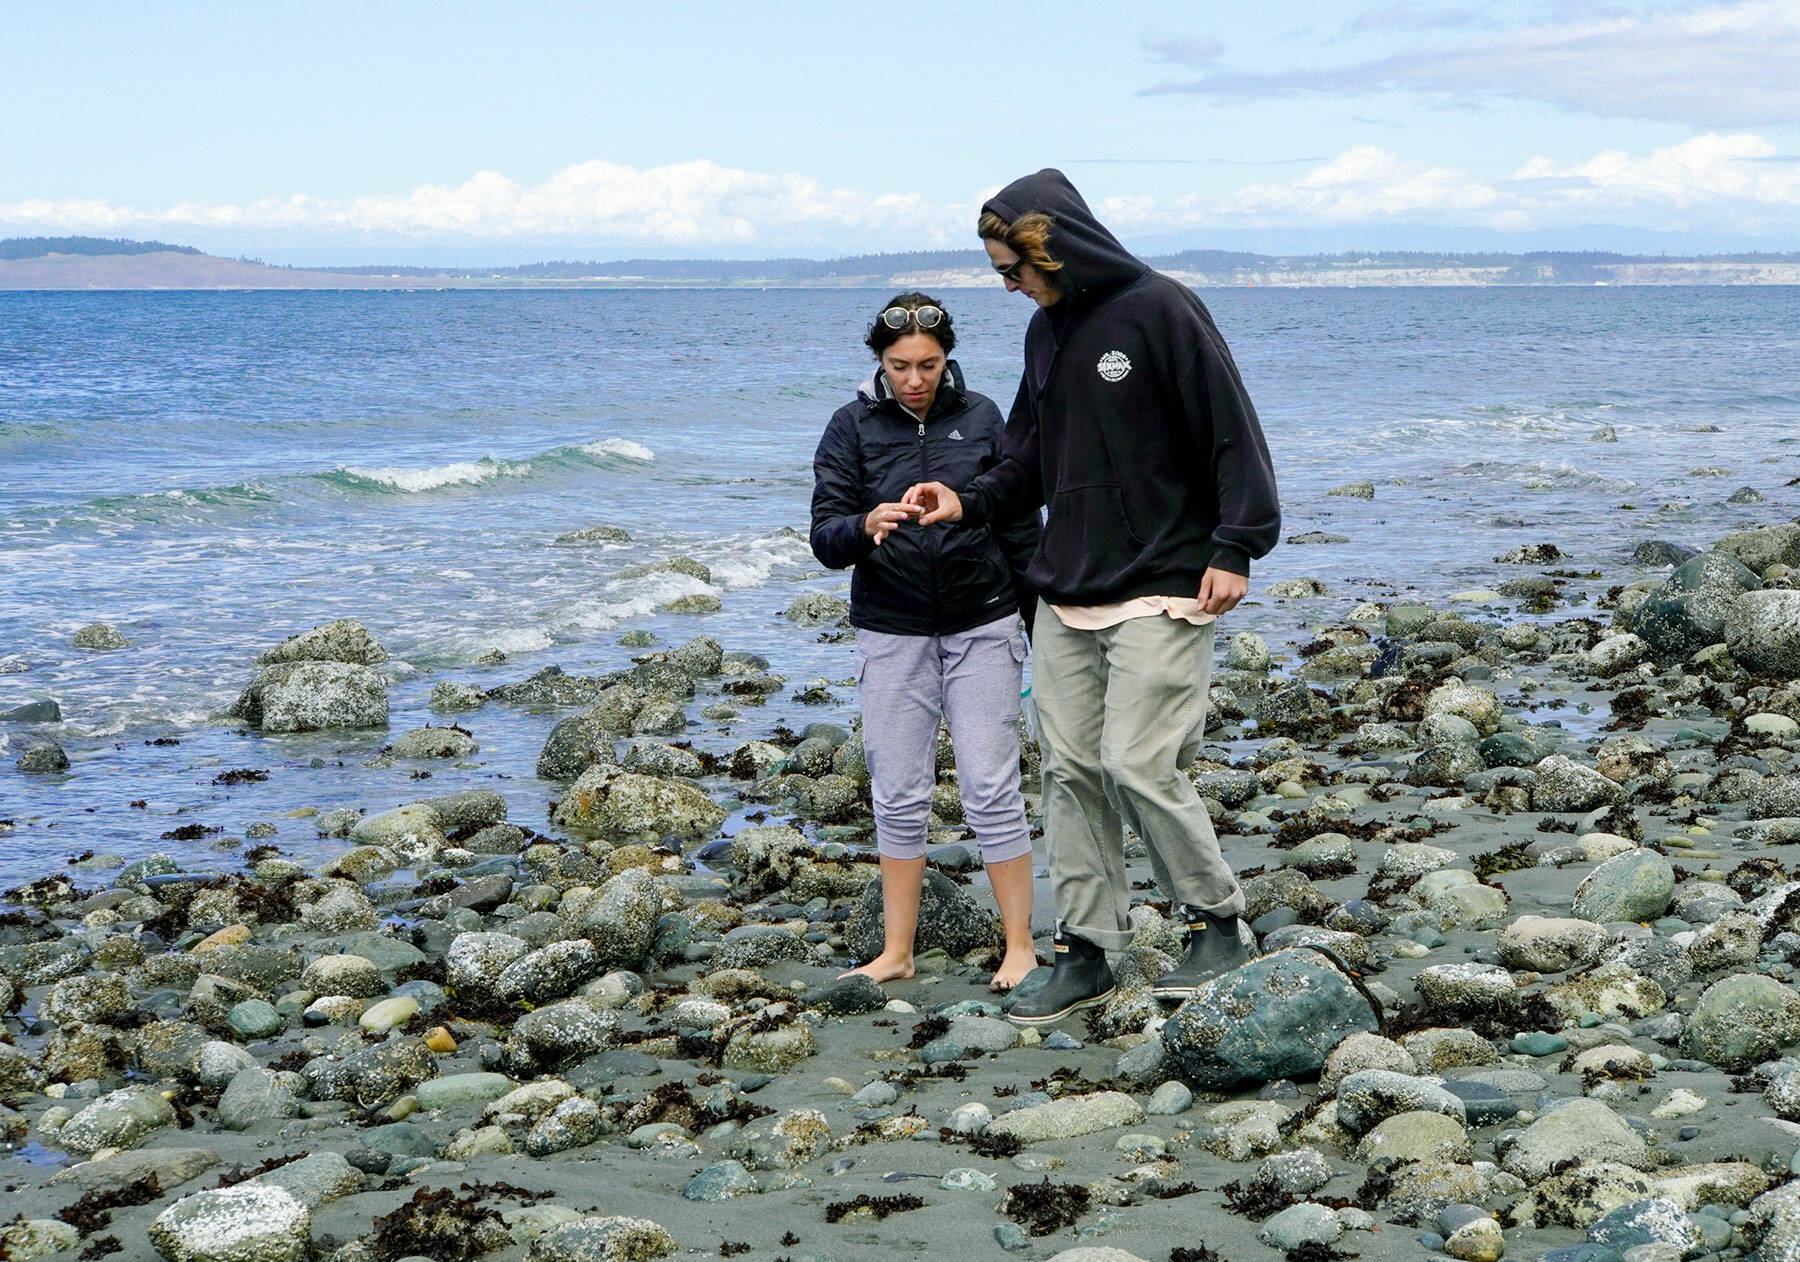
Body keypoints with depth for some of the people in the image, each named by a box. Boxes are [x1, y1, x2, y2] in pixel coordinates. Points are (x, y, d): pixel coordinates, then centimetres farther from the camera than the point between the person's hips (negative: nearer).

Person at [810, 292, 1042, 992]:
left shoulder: (980, 417, 1)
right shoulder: (852, 427, 0)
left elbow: (1021, 525, 8)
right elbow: (825, 538, -6)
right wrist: (866, 526, -28)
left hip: (981, 626, -1)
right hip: (892, 634, 1)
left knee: (991, 790, -3)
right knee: (898, 799, 6)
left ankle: (1020, 946, 7)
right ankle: (896, 953, 16)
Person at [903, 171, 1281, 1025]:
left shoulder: (1159, 311, -10)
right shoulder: (1046, 330, 14)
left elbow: (1233, 434, -11)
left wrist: (1234, 547, -16)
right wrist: (969, 502, 6)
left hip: (1161, 594, -8)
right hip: (1065, 599, 8)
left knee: (1137, 765, -12)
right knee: (1071, 772, 7)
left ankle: (1218, 924, 7)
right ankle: (1083, 953, 15)